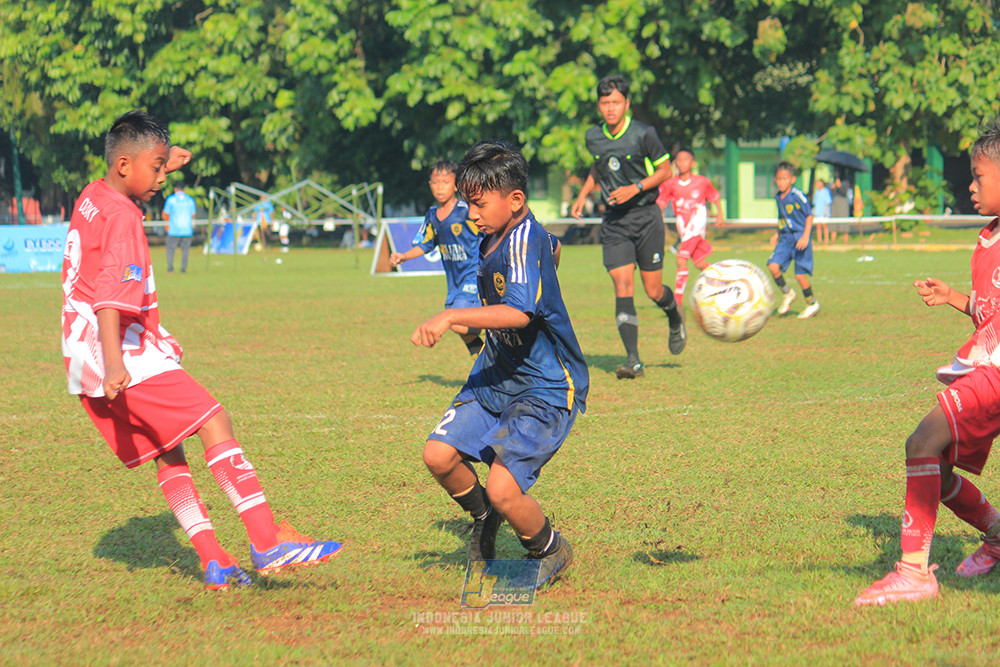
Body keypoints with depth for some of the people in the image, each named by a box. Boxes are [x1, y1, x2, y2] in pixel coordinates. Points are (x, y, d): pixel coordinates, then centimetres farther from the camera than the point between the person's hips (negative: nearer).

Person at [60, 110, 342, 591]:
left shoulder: (91, 198, 14)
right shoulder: (122, 217, -14)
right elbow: (110, 296, -27)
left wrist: (161, 162, 42)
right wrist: (114, 363, -35)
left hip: (84, 360, 10)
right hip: (123, 354, -10)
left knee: (167, 452, 10)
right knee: (213, 421, -12)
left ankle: (213, 561, 3)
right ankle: (267, 541, -20)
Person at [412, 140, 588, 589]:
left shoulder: (526, 239, -22)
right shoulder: (490, 242, 7)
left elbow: (519, 312, -38)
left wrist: (452, 317, -42)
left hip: (546, 388, -8)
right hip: (497, 378, 9)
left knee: (503, 489, -19)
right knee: (439, 454, -7)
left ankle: (551, 552, 11)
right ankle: (483, 518, 23)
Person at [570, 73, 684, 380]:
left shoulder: (643, 134, -12)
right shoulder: (593, 137, 2)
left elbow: (665, 170, -4)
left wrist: (636, 188, -17)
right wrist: (583, 194, 10)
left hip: (646, 216, -3)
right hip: (614, 221, 3)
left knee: (653, 291, 3)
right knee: (623, 289, -11)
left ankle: (675, 318, 39)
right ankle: (633, 360, -14)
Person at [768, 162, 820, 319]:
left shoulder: (798, 196, -12)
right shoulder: (778, 197, 10)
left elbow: (809, 216, -10)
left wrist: (805, 236, -18)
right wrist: (777, 233, 17)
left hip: (800, 236, -6)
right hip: (786, 238, 6)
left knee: (800, 274, -6)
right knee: (773, 266, -12)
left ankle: (812, 304, 15)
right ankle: (787, 294, 11)